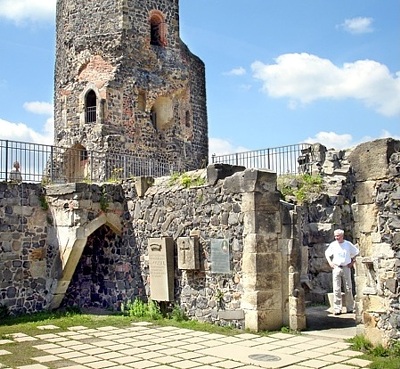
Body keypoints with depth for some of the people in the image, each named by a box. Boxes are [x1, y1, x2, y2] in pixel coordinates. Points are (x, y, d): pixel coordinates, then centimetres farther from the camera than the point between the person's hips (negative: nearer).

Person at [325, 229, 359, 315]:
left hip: (346, 268, 0)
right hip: (336, 268, 0)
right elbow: (327, 253, 16)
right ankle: (337, 309, 0)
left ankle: (350, 308, 16)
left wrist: (352, 262, 6)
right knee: (336, 289, -3)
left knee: (348, 289, 5)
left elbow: (356, 253, 15)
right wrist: (330, 263, 4)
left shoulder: (348, 244, 2)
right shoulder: (333, 245, 3)